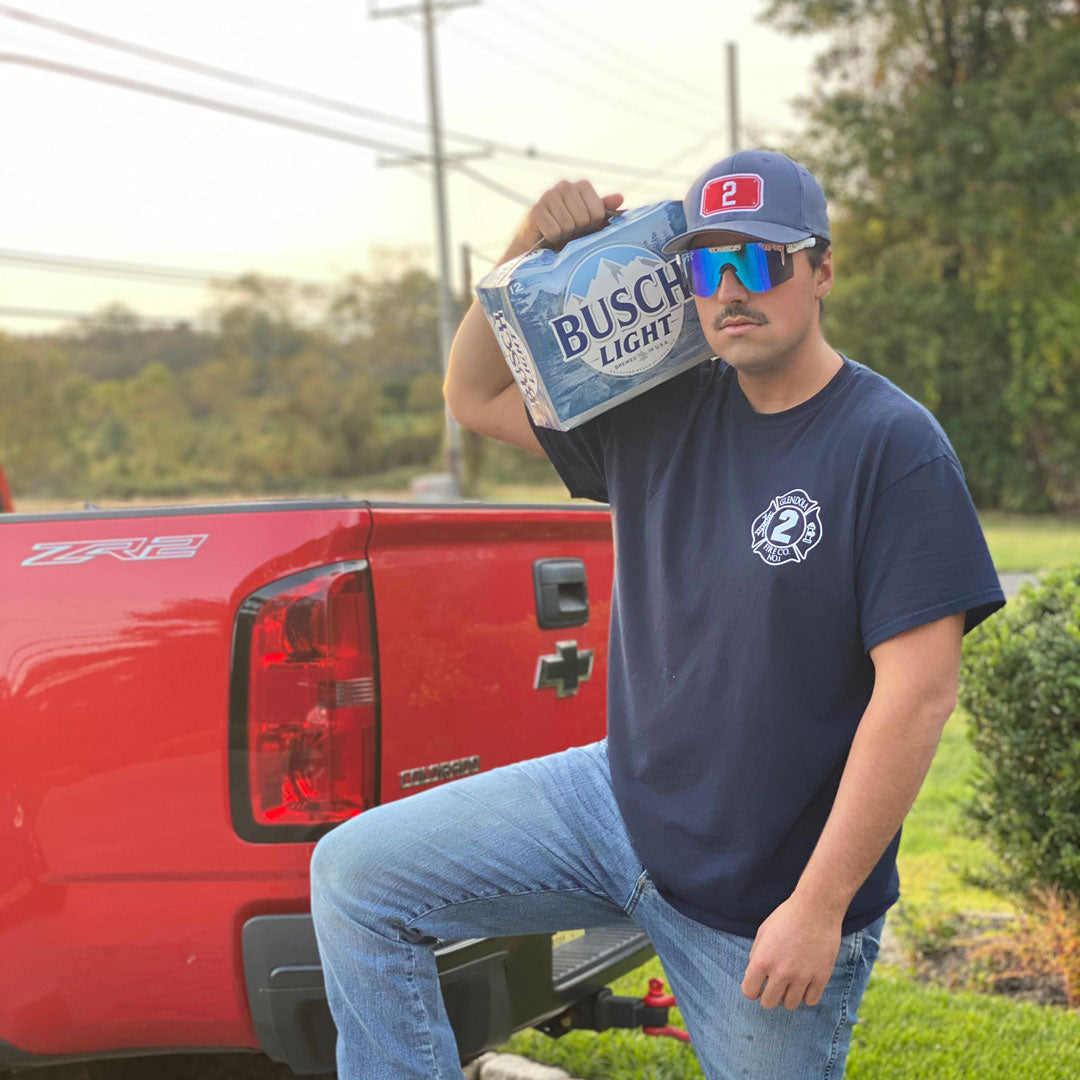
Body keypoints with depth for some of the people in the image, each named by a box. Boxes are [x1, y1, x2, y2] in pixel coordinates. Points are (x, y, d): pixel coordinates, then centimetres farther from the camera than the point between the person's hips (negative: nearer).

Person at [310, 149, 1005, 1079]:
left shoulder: (893, 445, -15)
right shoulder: (662, 414, 3)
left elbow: (918, 693, -21)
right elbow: (476, 398, 14)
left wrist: (819, 907, -22)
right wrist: (530, 252, -4)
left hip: (765, 902, -5)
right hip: (619, 797, 6)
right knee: (356, 875, -1)